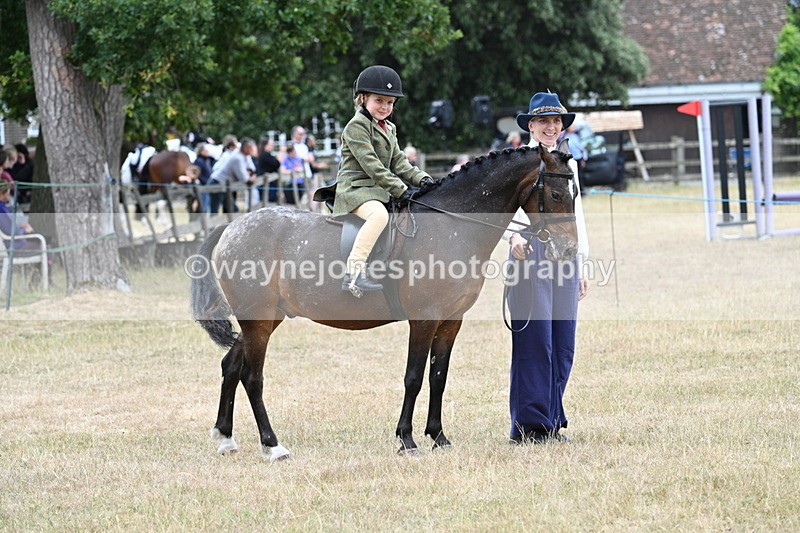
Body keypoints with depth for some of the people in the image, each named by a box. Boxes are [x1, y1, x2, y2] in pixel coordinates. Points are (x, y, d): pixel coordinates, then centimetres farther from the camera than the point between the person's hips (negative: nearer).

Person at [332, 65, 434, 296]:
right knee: (379, 214, -38)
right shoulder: (356, 126, -8)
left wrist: (421, 178, -4)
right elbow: (371, 166, -17)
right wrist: (401, 190, -22)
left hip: (379, 191, 10)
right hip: (355, 188, -10)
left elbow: (399, 163, 16)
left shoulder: (388, 130, 21)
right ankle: (354, 272, -44)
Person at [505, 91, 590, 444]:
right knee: (534, 340, -8)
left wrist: (581, 268, 20)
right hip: (529, 253, -6)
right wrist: (513, 236, -29)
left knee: (563, 345, 5)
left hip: (564, 253, 6)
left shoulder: (568, 164, 18)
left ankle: (551, 422, 12)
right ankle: (529, 424, -4)